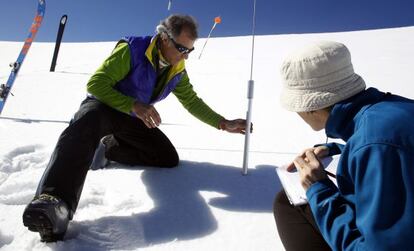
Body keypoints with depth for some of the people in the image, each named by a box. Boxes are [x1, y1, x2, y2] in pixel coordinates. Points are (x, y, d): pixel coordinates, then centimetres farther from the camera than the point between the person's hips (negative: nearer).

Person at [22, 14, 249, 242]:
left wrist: (224, 124, 3)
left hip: (132, 120, 6)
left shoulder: (177, 71, -1)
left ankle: (109, 148, 6)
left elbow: (192, 101, 9)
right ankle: (56, 201, -56)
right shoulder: (131, 50, -20)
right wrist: (134, 106, -34)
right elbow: (95, 83, -22)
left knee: (169, 159, -7)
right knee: (85, 127, -40)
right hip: (103, 106, -5)